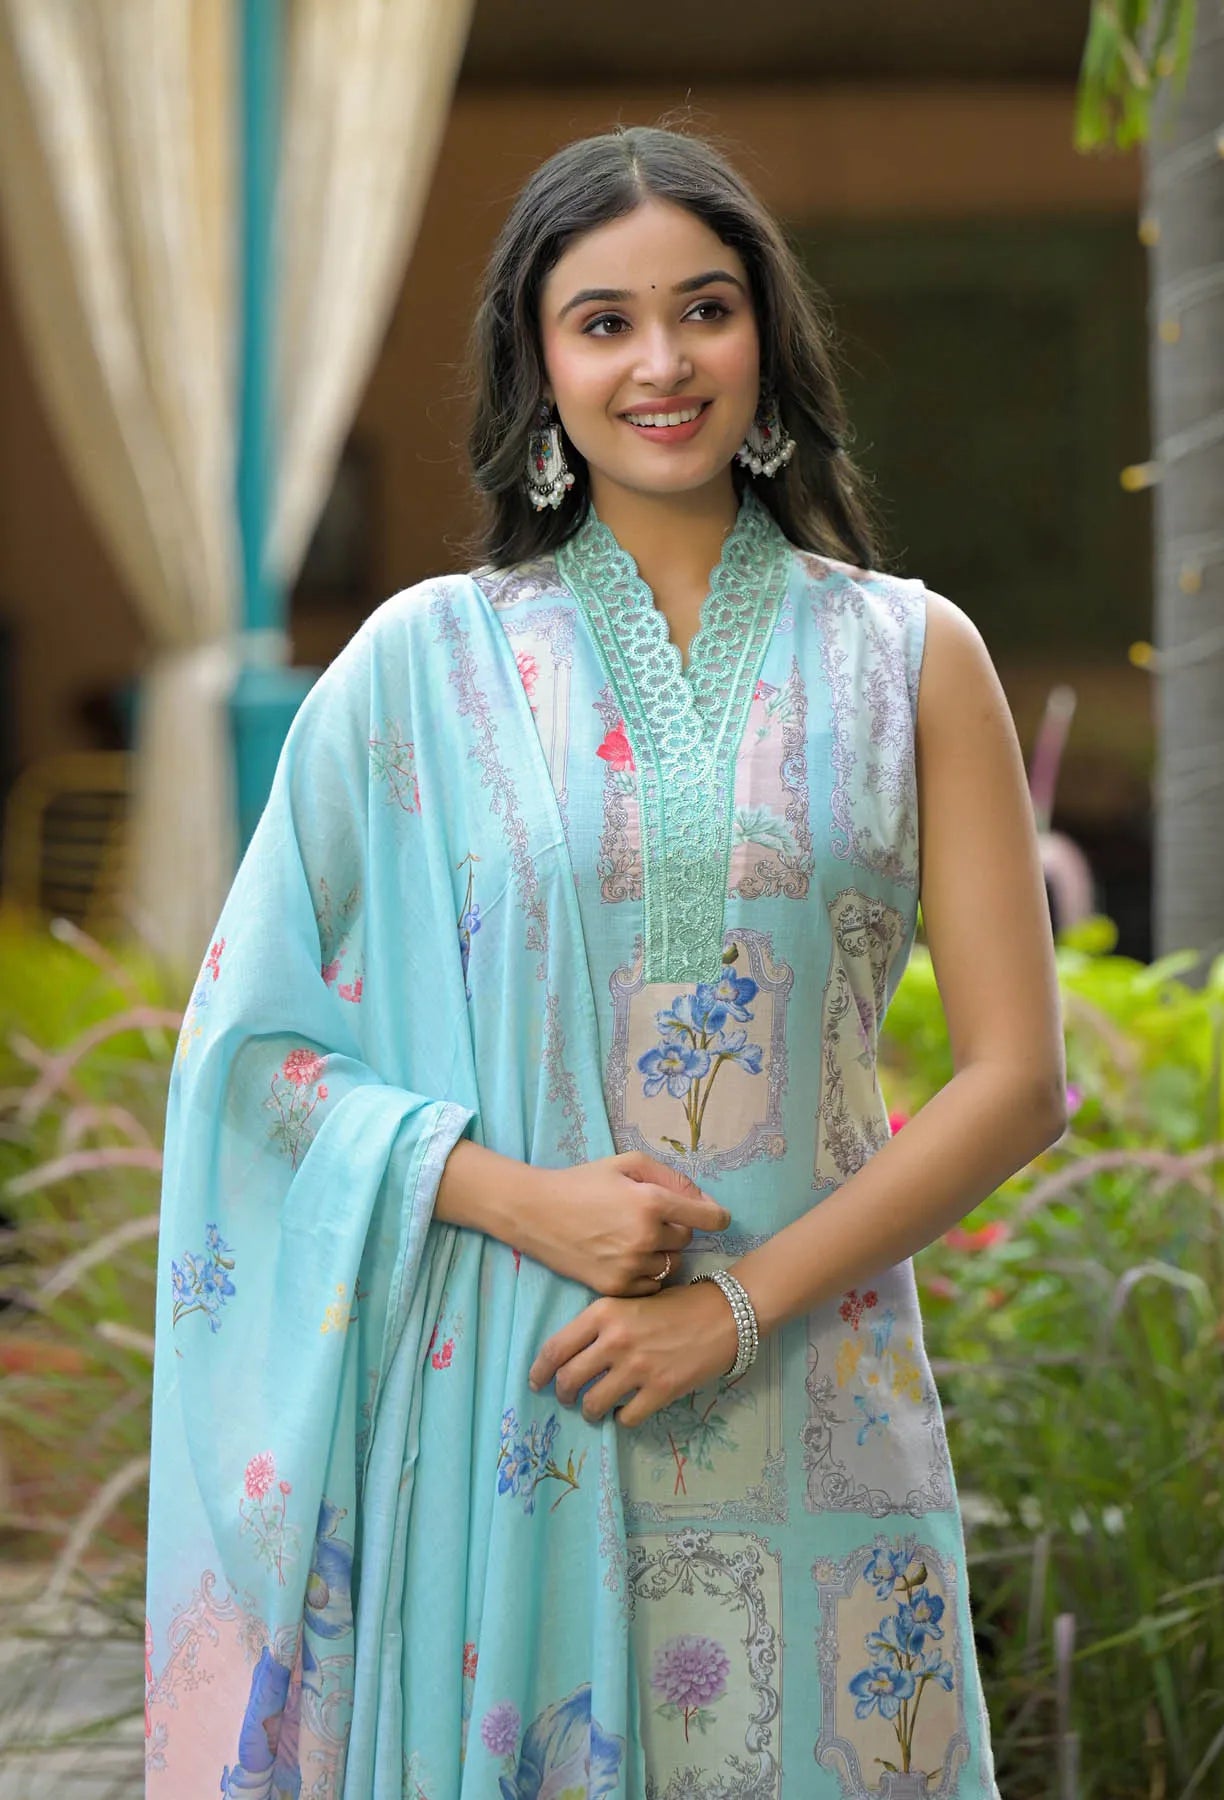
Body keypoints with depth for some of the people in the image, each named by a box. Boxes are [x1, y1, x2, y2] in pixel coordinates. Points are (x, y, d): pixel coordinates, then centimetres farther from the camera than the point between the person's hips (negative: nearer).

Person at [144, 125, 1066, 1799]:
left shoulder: (909, 655, 5)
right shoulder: (425, 660, 4)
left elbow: (1017, 1076, 1)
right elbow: (255, 1046, 3)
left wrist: (742, 1302, -9)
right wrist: (521, 1199, -11)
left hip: (812, 1428, 1)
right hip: (503, 1410, 0)